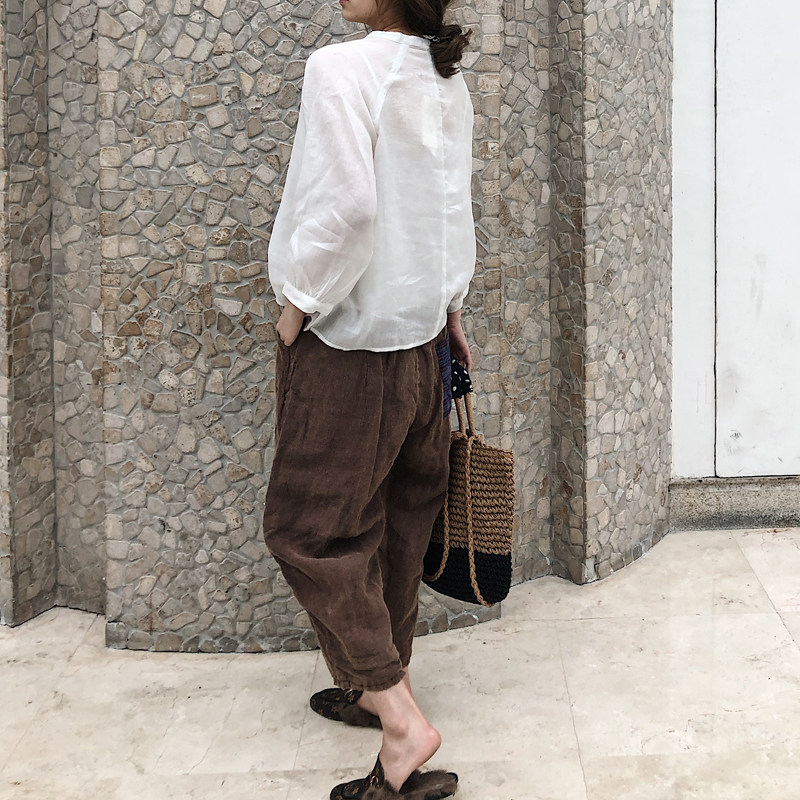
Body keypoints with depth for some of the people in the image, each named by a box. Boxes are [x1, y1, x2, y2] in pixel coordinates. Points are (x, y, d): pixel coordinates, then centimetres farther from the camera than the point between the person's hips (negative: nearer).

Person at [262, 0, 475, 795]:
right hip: (421, 335, 8)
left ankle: (400, 717, -3)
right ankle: (378, 684, 32)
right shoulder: (447, 80, 7)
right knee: (397, 518, 17)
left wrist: (299, 301, -14)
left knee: (308, 525, 2)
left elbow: (349, 205, -27)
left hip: (348, 340, -8)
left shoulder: (341, 67, -18)